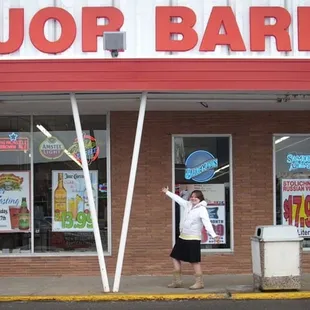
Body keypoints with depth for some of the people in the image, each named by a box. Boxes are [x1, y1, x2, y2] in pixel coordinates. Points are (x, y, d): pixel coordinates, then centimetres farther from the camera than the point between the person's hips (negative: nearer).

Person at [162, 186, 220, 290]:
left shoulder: (202, 209, -13)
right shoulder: (187, 205, 9)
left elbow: (207, 223, -25)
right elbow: (178, 198, 25)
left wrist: (214, 235, -38)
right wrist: (167, 192, 36)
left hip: (193, 238, -9)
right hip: (182, 237, 9)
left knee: (194, 261, -8)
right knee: (175, 257, 12)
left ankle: (199, 282, 0)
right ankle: (177, 281, 20)